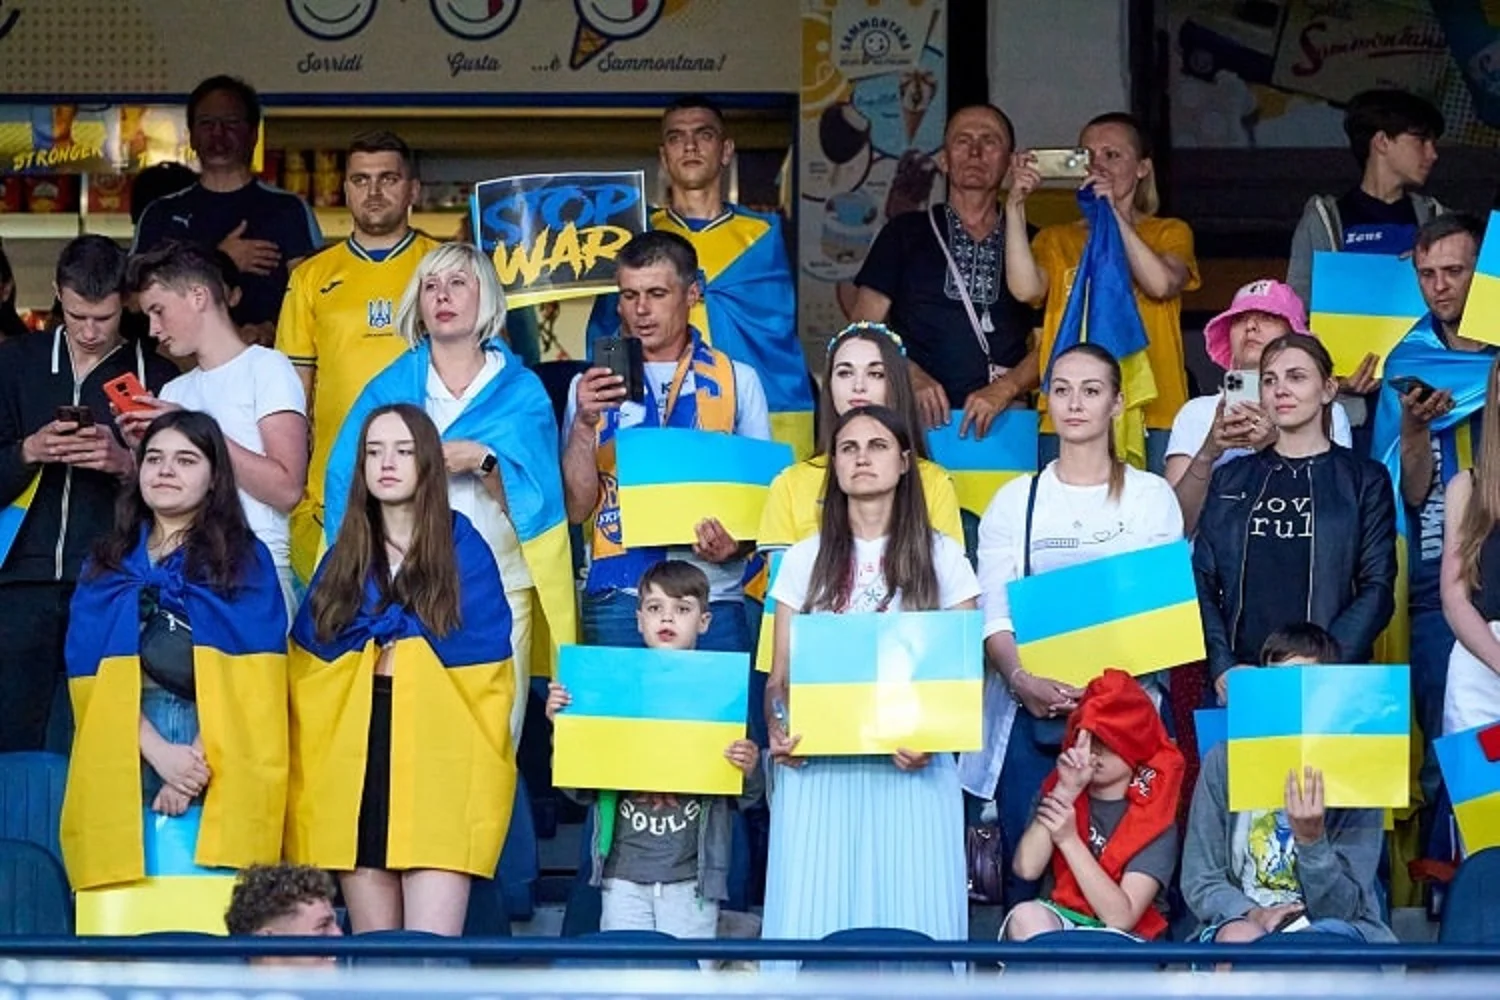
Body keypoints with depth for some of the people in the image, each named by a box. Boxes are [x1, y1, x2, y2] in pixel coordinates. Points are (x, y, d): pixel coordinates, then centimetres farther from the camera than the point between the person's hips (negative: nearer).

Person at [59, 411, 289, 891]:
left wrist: (198, 762, -14)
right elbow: (94, 674, 4)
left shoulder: (246, 560, 9)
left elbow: (251, 680, -1)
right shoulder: (107, 564, 15)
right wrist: (159, 752, -12)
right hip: (125, 756, 2)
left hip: (221, 754, -2)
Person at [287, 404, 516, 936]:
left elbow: (485, 672, 0)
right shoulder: (341, 560, 15)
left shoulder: (464, 551, 5)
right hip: (353, 769, 4)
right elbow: (306, 672, 11)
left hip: (439, 771, -3)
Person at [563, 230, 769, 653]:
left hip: (715, 597, 0)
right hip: (620, 598, 0)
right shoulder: (593, 386, 11)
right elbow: (577, 508, 5)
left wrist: (736, 544, -12)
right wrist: (583, 424, -9)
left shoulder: (736, 381, 10)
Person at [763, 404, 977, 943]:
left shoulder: (942, 557, 8)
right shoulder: (804, 559, 11)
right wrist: (777, 731, -11)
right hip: (817, 772, 1)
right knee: (814, 921, -4)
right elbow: (780, 676, 10)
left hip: (912, 772, -1)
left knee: (912, 915, -6)